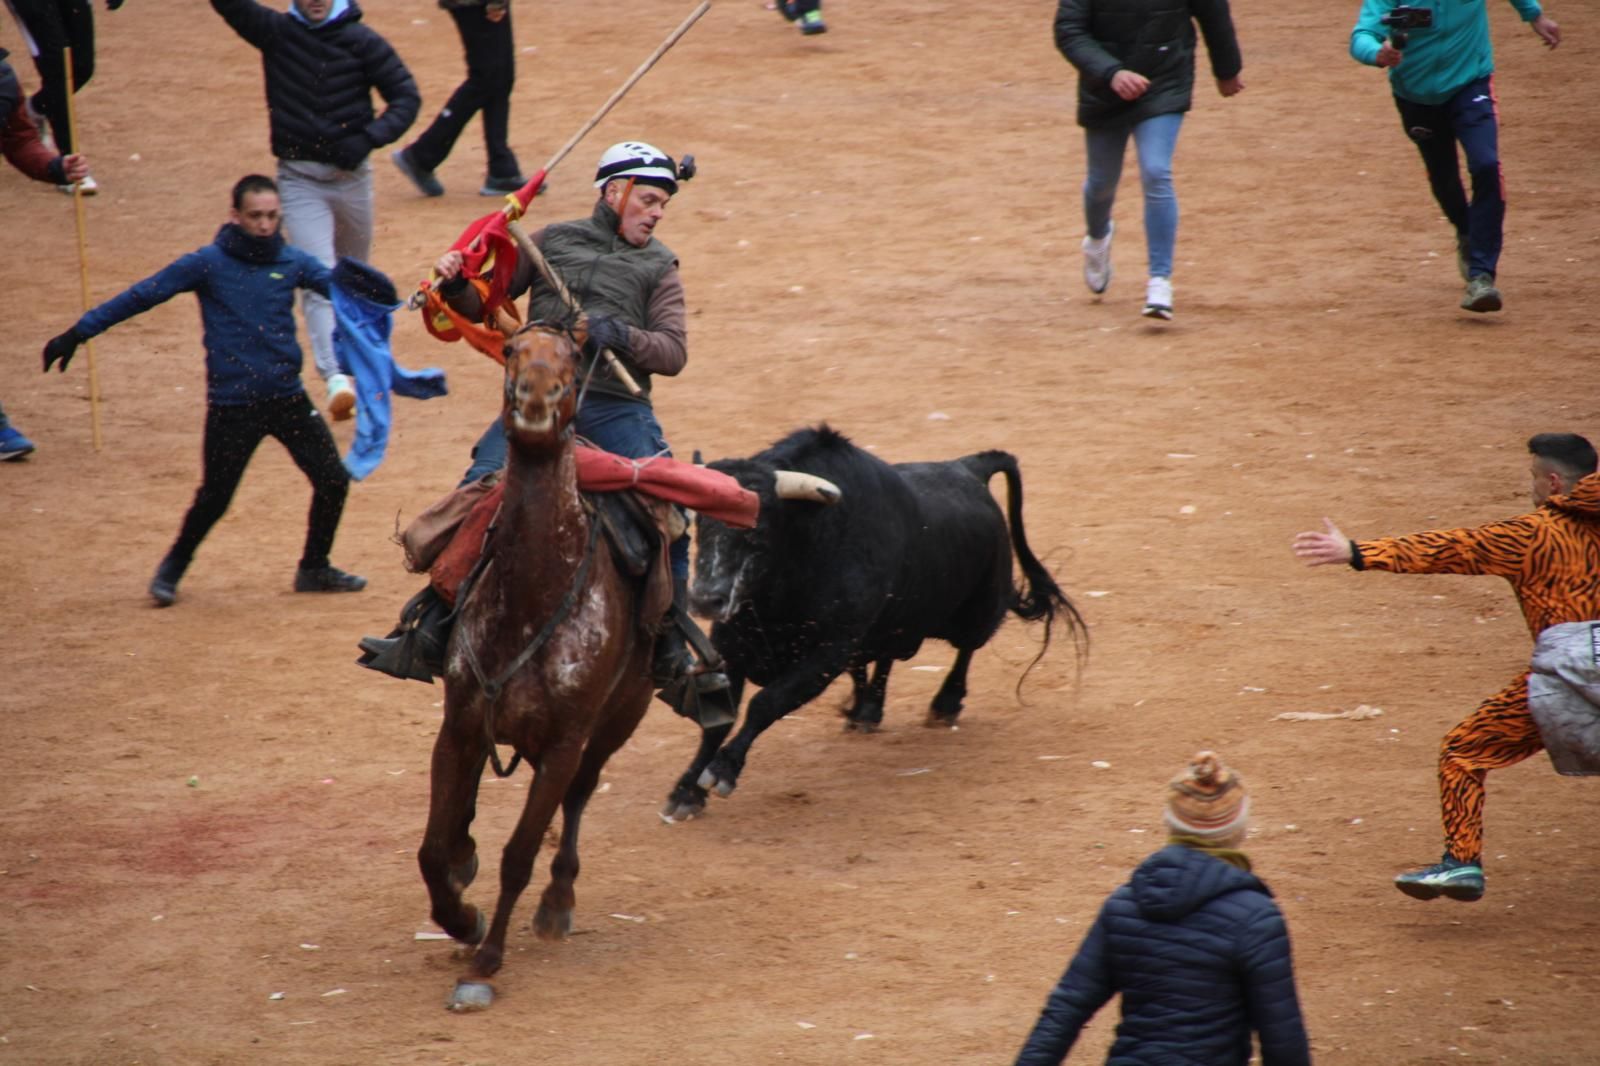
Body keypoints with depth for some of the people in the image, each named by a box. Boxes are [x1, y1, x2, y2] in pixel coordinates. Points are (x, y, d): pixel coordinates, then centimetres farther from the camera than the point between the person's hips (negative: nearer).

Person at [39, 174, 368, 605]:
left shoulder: (291, 262, 4)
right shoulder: (208, 263, -6)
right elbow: (141, 296, -5)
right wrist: (78, 332, -7)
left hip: (287, 399, 3)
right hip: (231, 405, -3)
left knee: (333, 481, 2)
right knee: (214, 499, 2)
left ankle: (314, 569, 22)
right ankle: (172, 568, 26)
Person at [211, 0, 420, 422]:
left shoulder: (361, 41, -4)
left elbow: (406, 95, -2)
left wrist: (369, 138, -18)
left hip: (351, 176, 2)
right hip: (299, 178, -2)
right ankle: (336, 379, -27)